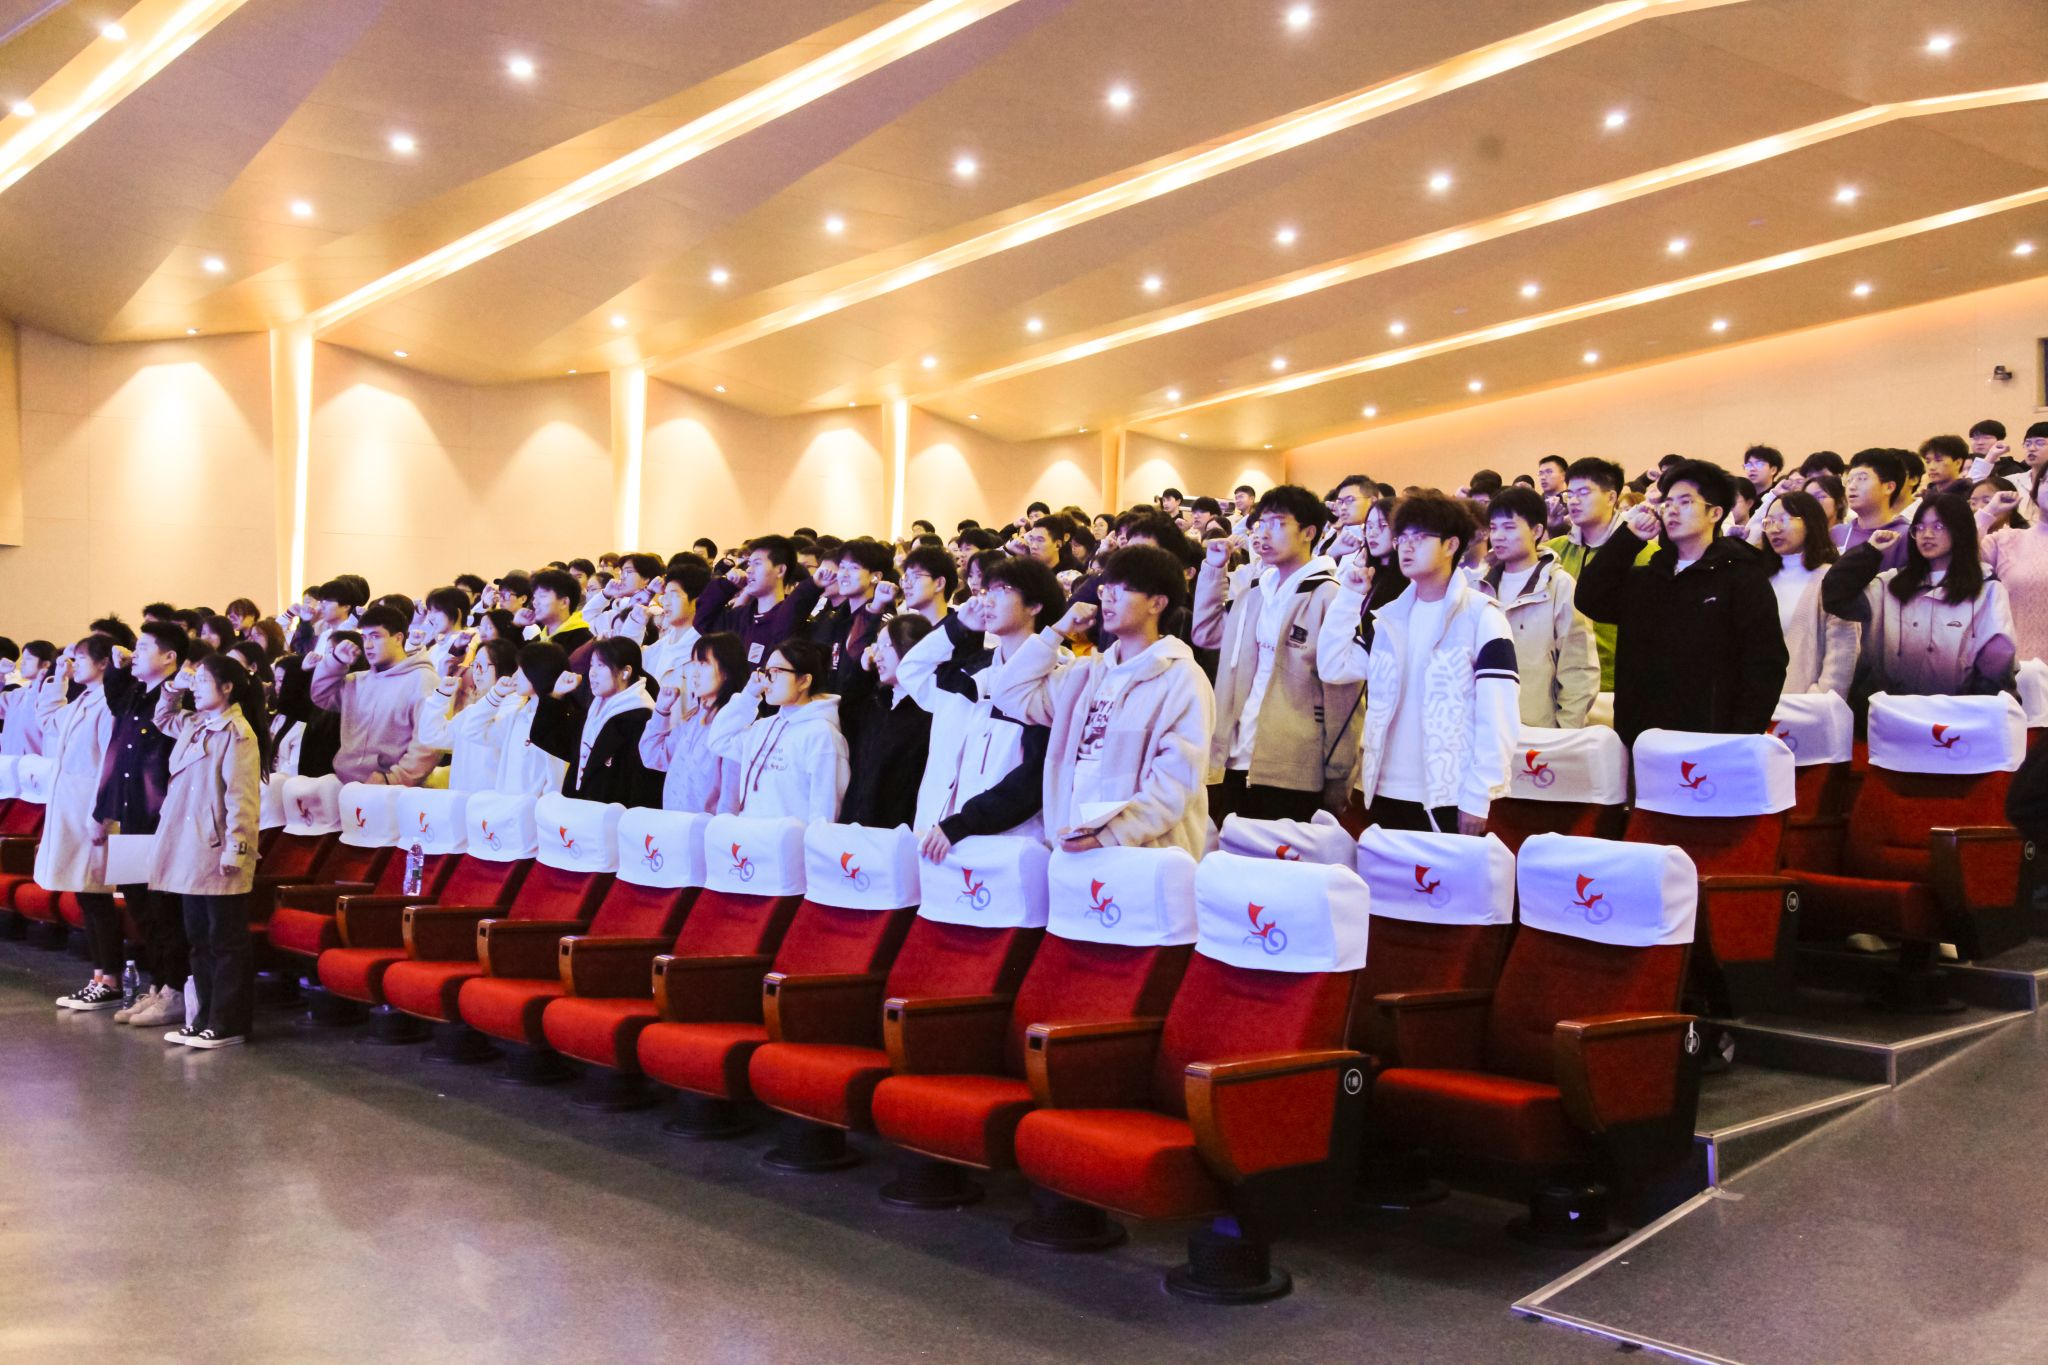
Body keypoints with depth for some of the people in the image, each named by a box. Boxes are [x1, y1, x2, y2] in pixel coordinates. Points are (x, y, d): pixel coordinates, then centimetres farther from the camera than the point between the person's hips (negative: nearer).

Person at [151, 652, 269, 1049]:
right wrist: (173, 688, 18)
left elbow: (241, 797, -18)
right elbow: (162, 719, 36)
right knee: (199, 939, 13)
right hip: (189, 852, 9)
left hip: (217, 853, -9)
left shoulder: (236, 732, -14)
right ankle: (205, 1017, 21)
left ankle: (228, 1025, 3)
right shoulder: (193, 725, 13)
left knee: (227, 942, -2)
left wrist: (235, 848, -21)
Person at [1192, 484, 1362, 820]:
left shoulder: (1327, 596, -9)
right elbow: (1207, 633, 22)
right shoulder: (1255, 592, 13)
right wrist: (1214, 569, 13)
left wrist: (1339, 777, -11)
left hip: (1294, 775, -7)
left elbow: (1343, 691, -10)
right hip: (1240, 764, 7)